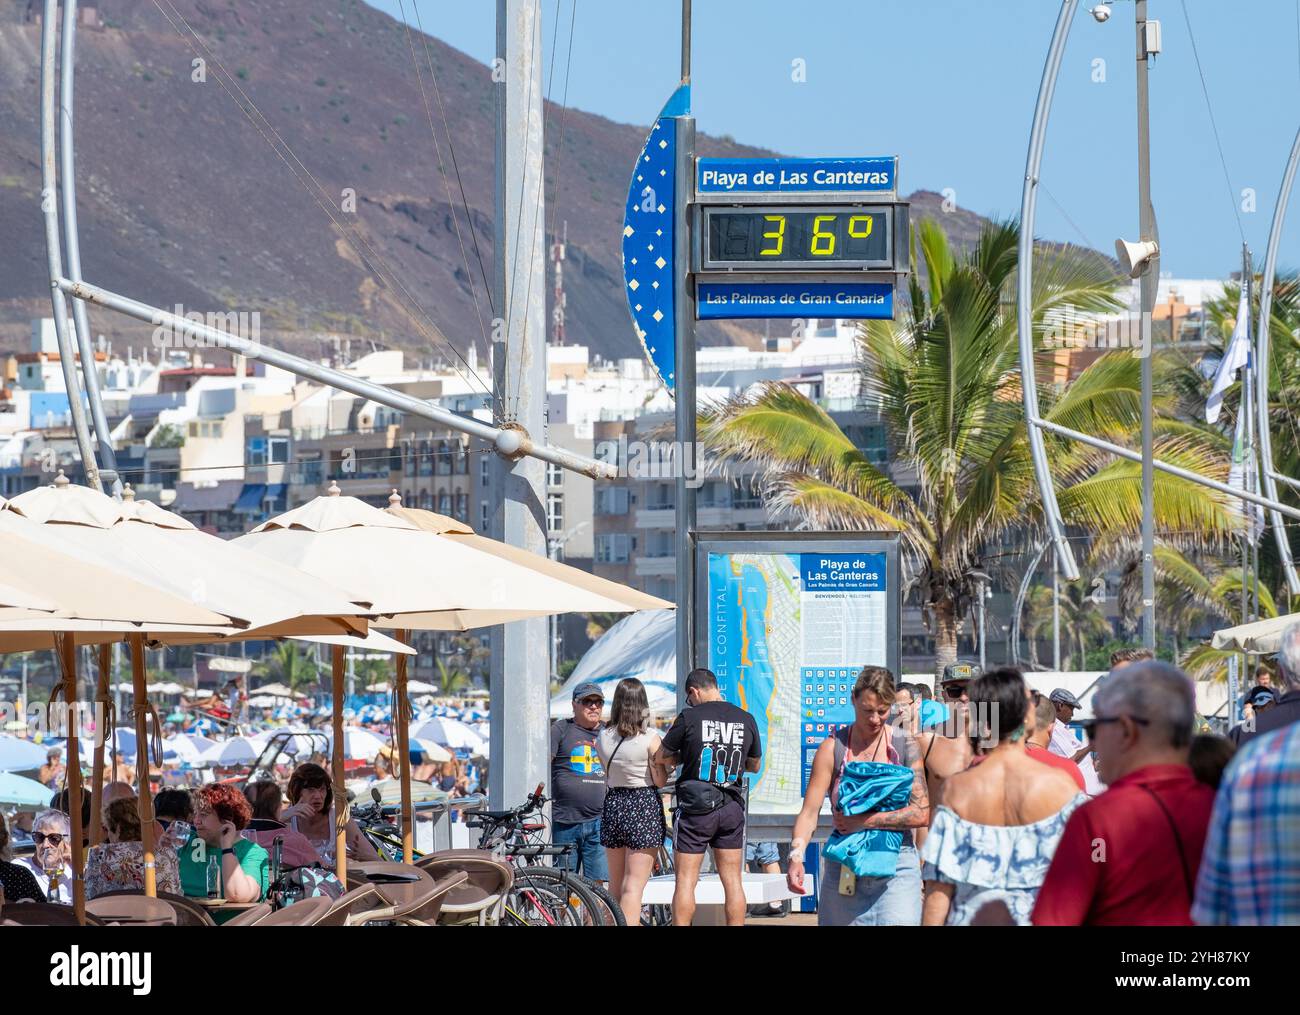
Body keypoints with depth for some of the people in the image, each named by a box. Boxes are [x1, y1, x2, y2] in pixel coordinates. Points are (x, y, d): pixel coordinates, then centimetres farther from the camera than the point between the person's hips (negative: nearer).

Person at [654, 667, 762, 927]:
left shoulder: (690, 717, -9)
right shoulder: (746, 719, 3)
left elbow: (660, 757, 1)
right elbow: (755, 765, 17)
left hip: (695, 807, -4)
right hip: (731, 807, 4)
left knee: (686, 880, 0)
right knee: (732, 880, 8)